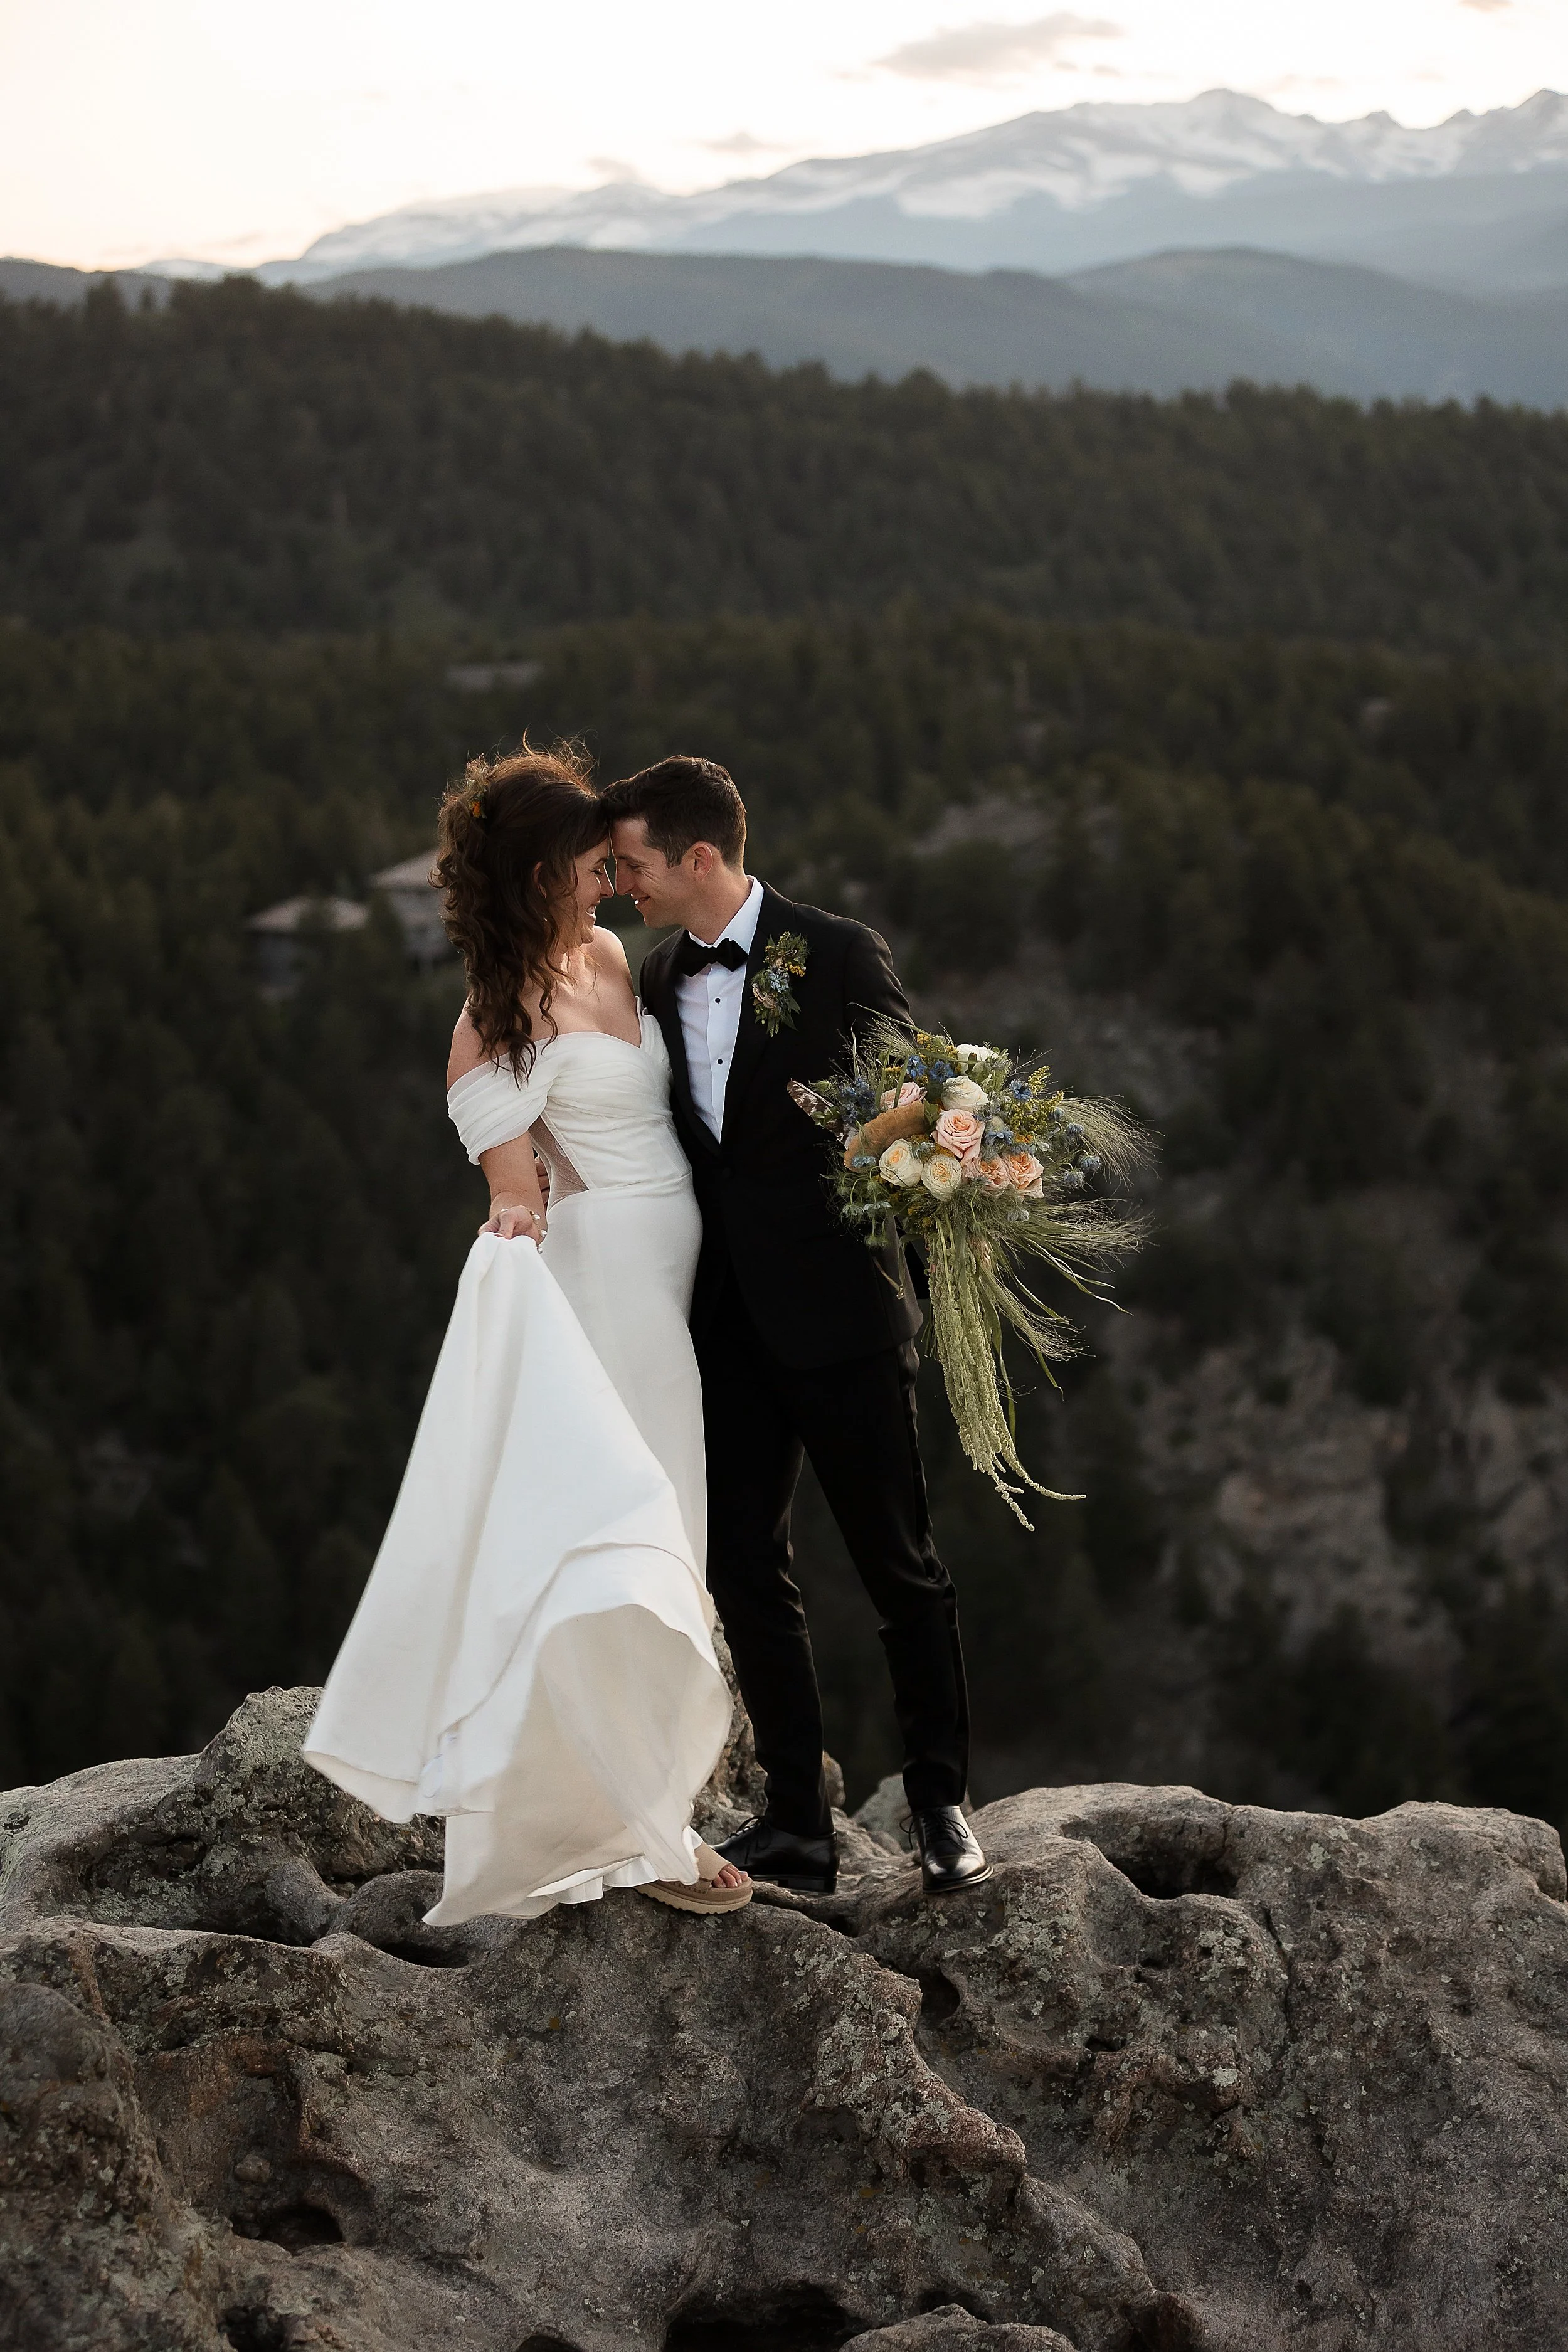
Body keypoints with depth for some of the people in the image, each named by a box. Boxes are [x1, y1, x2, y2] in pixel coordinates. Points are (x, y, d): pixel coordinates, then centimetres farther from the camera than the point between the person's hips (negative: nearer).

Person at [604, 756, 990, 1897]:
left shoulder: (840, 957, -8)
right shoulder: (660, 978, 10)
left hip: (839, 1310, -6)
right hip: (727, 1321, 6)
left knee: (900, 1564, 3)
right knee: (744, 1568, 6)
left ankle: (940, 1805, 17)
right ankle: (798, 1823, 15)